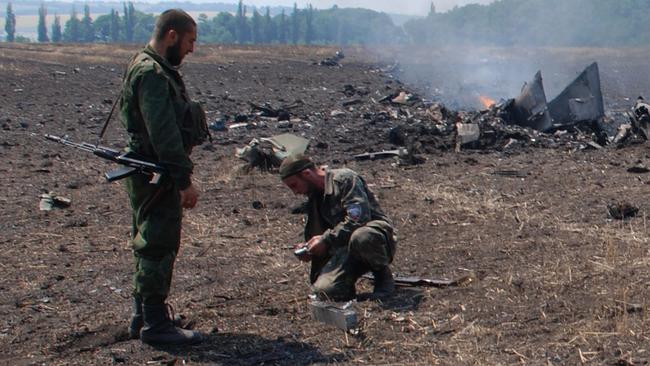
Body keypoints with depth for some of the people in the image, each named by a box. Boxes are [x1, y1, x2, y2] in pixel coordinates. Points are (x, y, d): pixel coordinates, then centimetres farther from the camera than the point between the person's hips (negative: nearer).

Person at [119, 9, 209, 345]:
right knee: (158, 247, -4)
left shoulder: (153, 68, 16)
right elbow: (164, 133, -25)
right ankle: (155, 324, 4)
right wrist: (184, 180, -24)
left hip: (153, 174, 11)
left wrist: (179, 176, 21)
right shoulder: (152, 74, -18)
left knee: (151, 246, 17)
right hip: (156, 175, -11)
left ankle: (142, 317, 28)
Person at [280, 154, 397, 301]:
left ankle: (384, 276, -13)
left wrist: (326, 239, -21)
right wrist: (308, 247, 1)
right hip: (346, 247, 5)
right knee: (325, 291, -21)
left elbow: (359, 217, -23)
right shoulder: (314, 198, 16)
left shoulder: (344, 179, -10)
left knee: (360, 237, -43)